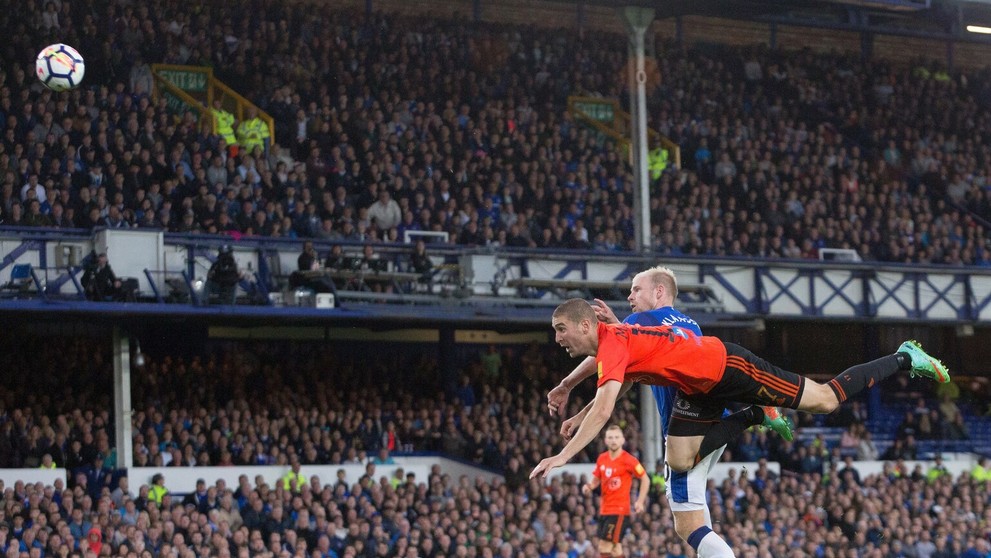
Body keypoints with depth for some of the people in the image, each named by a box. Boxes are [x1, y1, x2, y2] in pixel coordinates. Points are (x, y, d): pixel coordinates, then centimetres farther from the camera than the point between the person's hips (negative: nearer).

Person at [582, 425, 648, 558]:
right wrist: (589, 486, -4)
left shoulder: (628, 460, -10)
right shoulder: (601, 459, 7)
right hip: (604, 510, 7)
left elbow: (645, 479, -3)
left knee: (604, 546, -14)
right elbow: (596, 479, 19)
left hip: (619, 509, -7)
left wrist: (640, 502, -10)